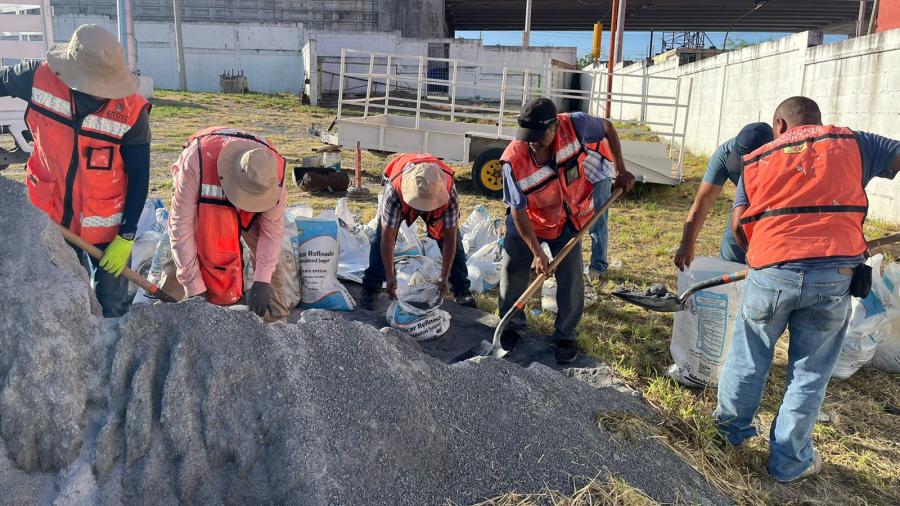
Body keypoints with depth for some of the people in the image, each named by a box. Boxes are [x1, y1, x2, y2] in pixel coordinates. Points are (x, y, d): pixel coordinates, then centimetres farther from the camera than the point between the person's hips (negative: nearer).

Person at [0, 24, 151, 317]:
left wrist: (126, 238, -12)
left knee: (113, 305, 10)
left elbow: (139, 178, -14)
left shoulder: (131, 112, -22)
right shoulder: (39, 78, -16)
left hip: (105, 225, -3)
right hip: (51, 217, 3)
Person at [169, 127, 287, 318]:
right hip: (201, 196, -1)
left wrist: (262, 281, -28)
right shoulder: (196, 161, -43)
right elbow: (181, 224, -35)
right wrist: (194, 288, -32)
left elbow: (272, 229, -23)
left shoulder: (274, 169, -35)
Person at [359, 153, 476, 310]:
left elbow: (449, 238, -31)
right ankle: (370, 289, -4)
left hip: (435, 195, 1)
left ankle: (462, 291, 8)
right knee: (381, 237, -16)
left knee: (454, 239, -7)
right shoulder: (394, 192, -45)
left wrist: (444, 278, -29)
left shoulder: (450, 194, -42)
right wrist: (390, 277, -34)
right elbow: (388, 238, -36)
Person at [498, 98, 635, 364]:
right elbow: (518, 211, -23)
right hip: (527, 224, -1)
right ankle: (512, 327, 27)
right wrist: (537, 252, -26)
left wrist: (621, 170, -5)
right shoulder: (514, 160, -30)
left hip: (567, 223, 2)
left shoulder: (574, 125, -26)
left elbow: (608, 128, -3)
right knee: (513, 272, 2)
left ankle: (565, 336, 20)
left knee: (571, 281, 0)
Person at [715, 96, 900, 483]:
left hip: (770, 274, 1)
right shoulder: (851, 143, 13)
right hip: (834, 277, 0)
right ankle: (789, 461, 26)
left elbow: (738, 224, 8)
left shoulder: (757, 159, 14)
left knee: (749, 358, 19)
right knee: (809, 374, 13)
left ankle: (732, 427, 38)